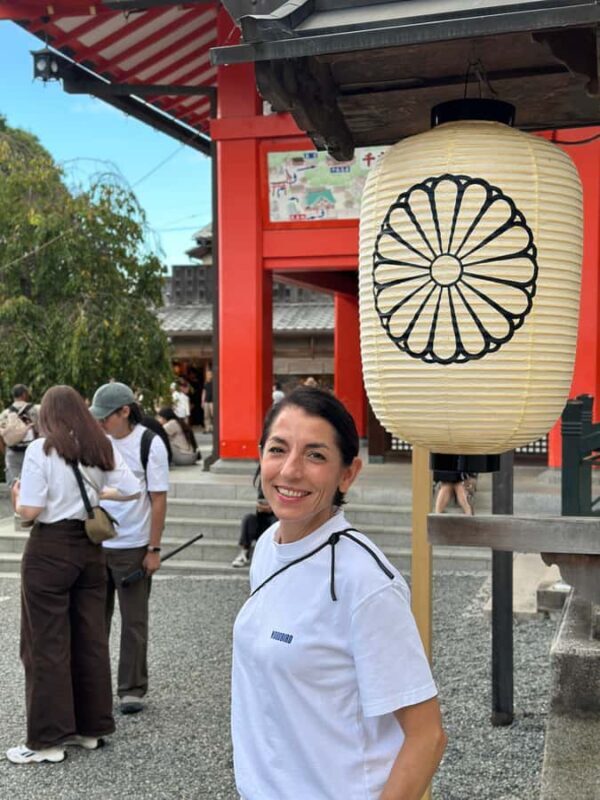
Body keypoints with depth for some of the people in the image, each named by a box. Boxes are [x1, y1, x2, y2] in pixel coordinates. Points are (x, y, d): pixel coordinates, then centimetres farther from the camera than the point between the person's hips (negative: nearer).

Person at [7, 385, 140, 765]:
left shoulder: (41, 449, -12)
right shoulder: (103, 447, 3)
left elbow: (31, 510, -16)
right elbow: (132, 490, -2)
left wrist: (17, 500, 6)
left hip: (50, 549, -5)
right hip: (91, 547, 5)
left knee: (47, 644, 4)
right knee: (91, 638, 13)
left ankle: (49, 739, 11)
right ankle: (91, 727, 24)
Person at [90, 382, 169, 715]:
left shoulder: (150, 444, -8)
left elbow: (159, 500, -7)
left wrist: (154, 549, -10)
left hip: (133, 547, -4)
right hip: (95, 544, 4)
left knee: (134, 622, 7)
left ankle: (132, 689, 17)